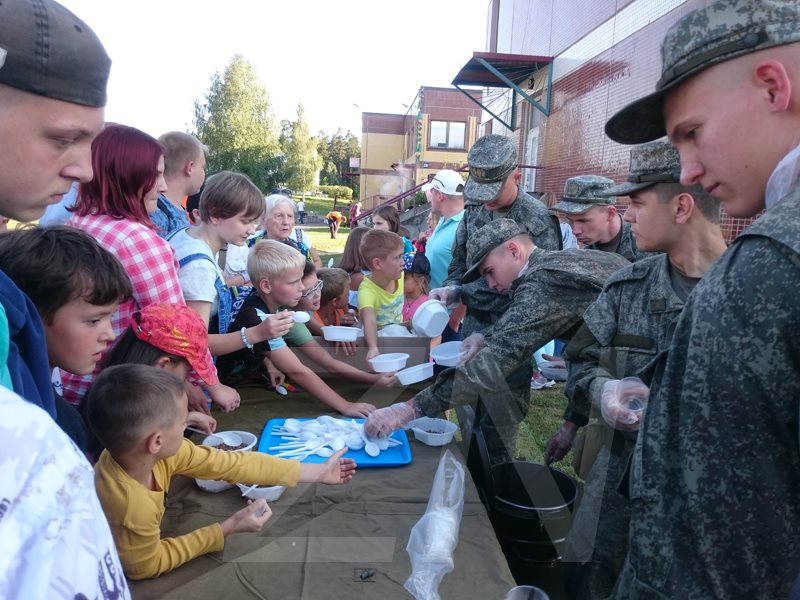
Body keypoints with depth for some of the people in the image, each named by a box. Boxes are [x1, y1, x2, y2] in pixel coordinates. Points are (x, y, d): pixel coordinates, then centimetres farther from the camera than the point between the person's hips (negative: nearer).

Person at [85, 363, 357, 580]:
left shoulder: (160, 452, -19)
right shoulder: (131, 506, -39)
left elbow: (234, 464, -14)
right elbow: (148, 565, -20)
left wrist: (317, 472, -9)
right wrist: (228, 529, -21)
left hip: (147, 545, 5)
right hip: (119, 582, -5)